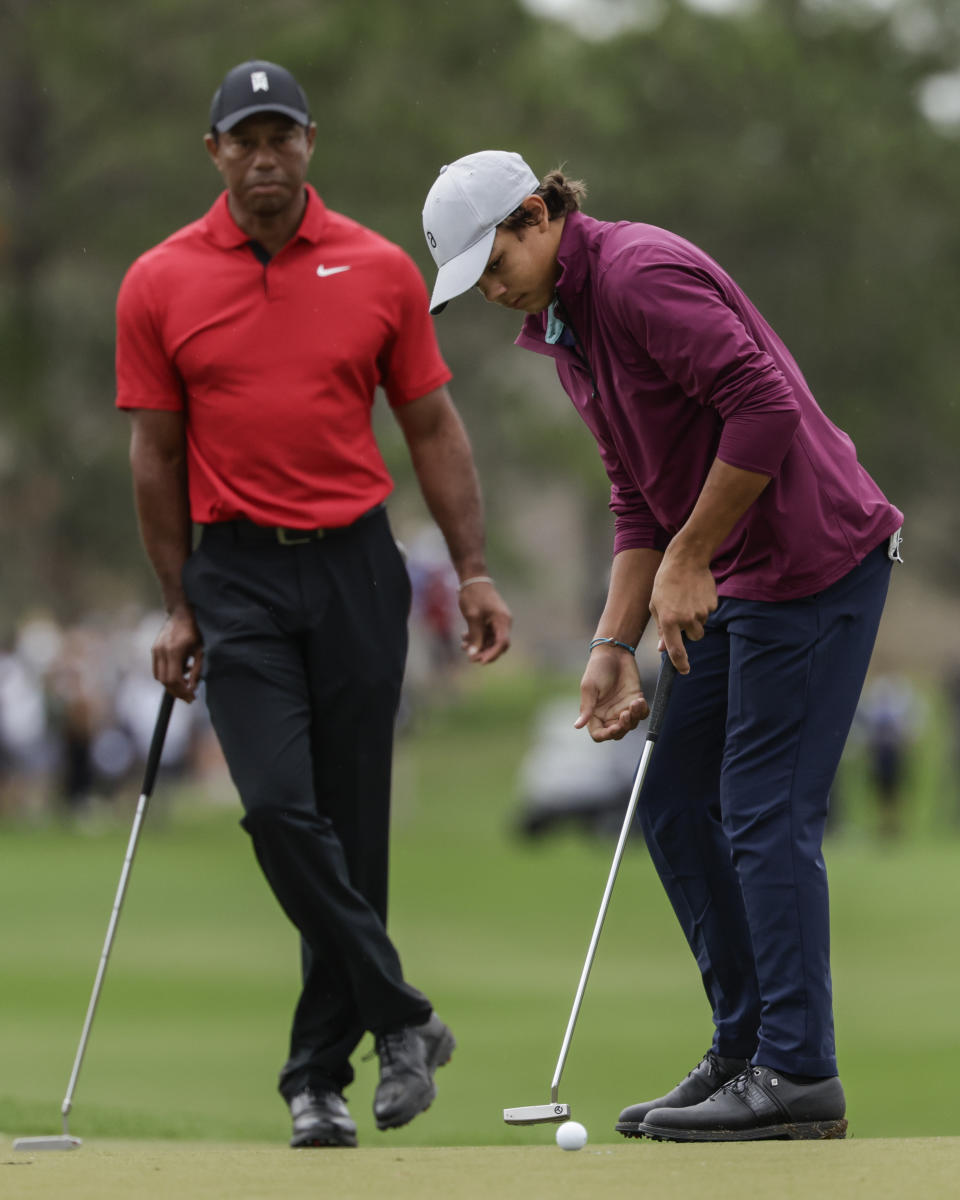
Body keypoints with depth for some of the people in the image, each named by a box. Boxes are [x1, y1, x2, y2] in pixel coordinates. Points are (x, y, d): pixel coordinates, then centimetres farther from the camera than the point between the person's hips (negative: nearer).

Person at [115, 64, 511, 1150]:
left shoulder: (380, 270, 2)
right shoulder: (158, 286, 0)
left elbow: (431, 427, 7)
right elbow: (156, 453, 5)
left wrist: (473, 572, 2)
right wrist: (177, 608, 4)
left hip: (357, 568, 1)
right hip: (238, 577, -1)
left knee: (352, 823, 2)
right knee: (279, 808, -16)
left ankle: (318, 1073, 10)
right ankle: (400, 1018, -5)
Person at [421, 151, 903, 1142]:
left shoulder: (640, 273, -17)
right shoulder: (562, 327, 14)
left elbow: (765, 407, -25)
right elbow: (639, 499, 18)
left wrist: (688, 559, -17)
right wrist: (614, 645, 9)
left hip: (814, 557, -10)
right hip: (747, 579, 10)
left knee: (767, 813, -9)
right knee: (677, 804, 11)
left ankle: (798, 1076, -5)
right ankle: (744, 1050, 17)